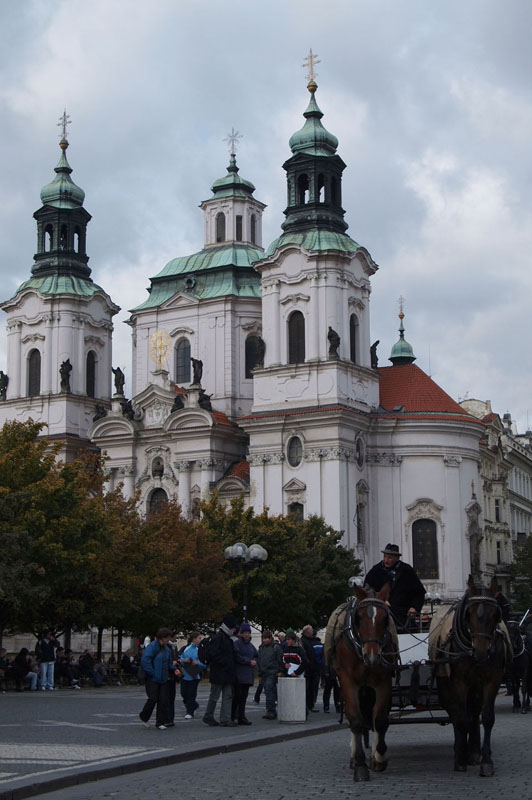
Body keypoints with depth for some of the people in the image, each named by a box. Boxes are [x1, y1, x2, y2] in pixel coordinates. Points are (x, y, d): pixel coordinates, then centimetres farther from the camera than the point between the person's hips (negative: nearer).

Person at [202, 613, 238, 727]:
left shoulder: (228, 639, 16)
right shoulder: (218, 638, -13)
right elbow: (213, 654, -22)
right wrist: (226, 662, -19)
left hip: (227, 673, 9)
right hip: (218, 673, -9)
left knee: (228, 696, 5)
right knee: (214, 696, 2)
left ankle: (225, 720, 6)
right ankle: (208, 717, 16)